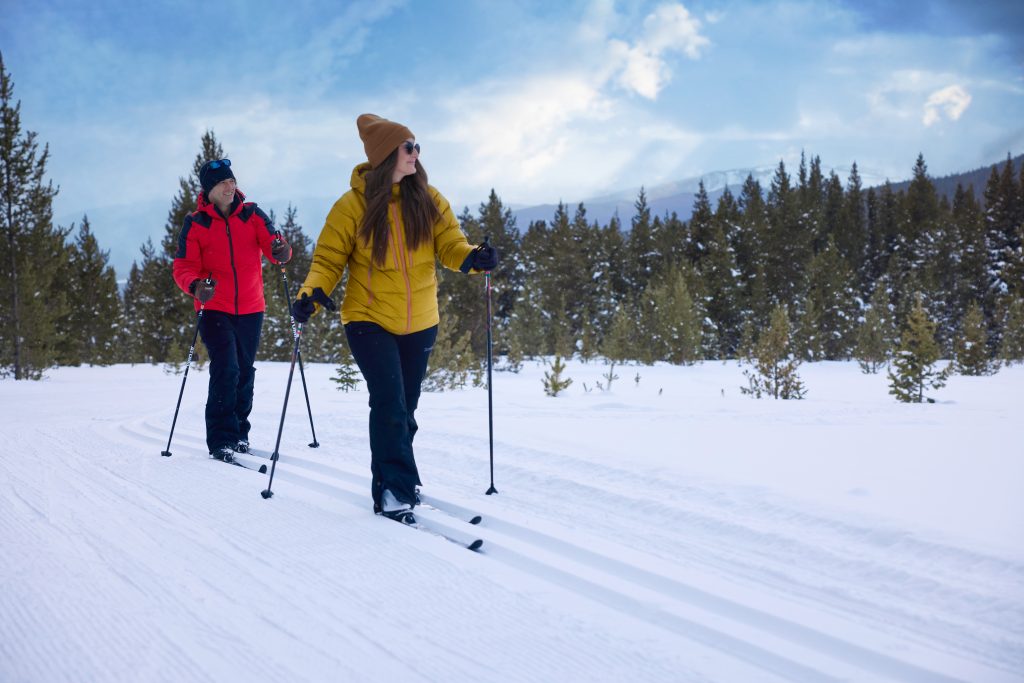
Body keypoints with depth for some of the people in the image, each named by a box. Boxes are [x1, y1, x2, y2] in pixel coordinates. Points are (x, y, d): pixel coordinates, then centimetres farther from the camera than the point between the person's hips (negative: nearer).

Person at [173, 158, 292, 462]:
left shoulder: (252, 215, 3)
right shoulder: (195, 223, -2)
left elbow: (272, 242, -9)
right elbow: (183, 267, -5)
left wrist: (280, 251, -34)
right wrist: (196, 286, -27)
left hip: (251, 309, 3)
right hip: (214, 309, -3)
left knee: (245, 372, 12)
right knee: (226, 369, -16)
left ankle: (239, 433, 28)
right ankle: (221, 440, -10)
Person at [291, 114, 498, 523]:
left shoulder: (429, 201, 0)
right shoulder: (354, 205, -10)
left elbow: (450, 244, -6)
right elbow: (328, 259, -6)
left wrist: (474, 258, -29)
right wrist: (311, 296, -24)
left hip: (419, 323, 4)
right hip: (370, 320, -4)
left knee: (404, 410, 14)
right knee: (390, 404, -16)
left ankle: (392, 484, 30)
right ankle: (395, 489, -6)